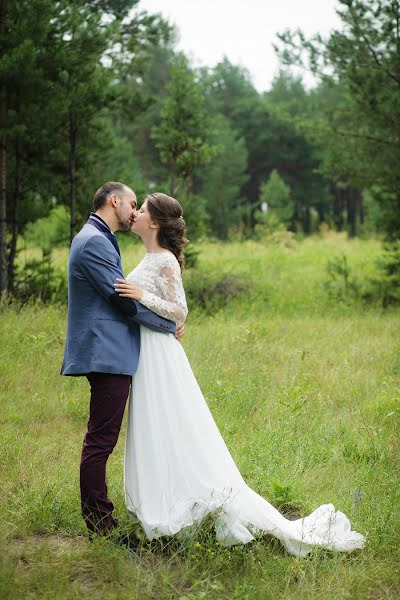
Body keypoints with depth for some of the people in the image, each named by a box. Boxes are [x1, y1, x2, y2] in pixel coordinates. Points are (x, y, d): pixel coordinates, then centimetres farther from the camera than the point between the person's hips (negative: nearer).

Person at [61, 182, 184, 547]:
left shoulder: (99, 239, 20)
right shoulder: (94, 242, -14)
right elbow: (124, 298, -16)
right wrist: (170, 325, -5)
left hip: (108, 355, 11)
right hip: (107, 356, -11)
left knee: (101, 441, 14)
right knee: (100, 442, -6)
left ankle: (101, 519, 21)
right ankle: (100, 527, -1)